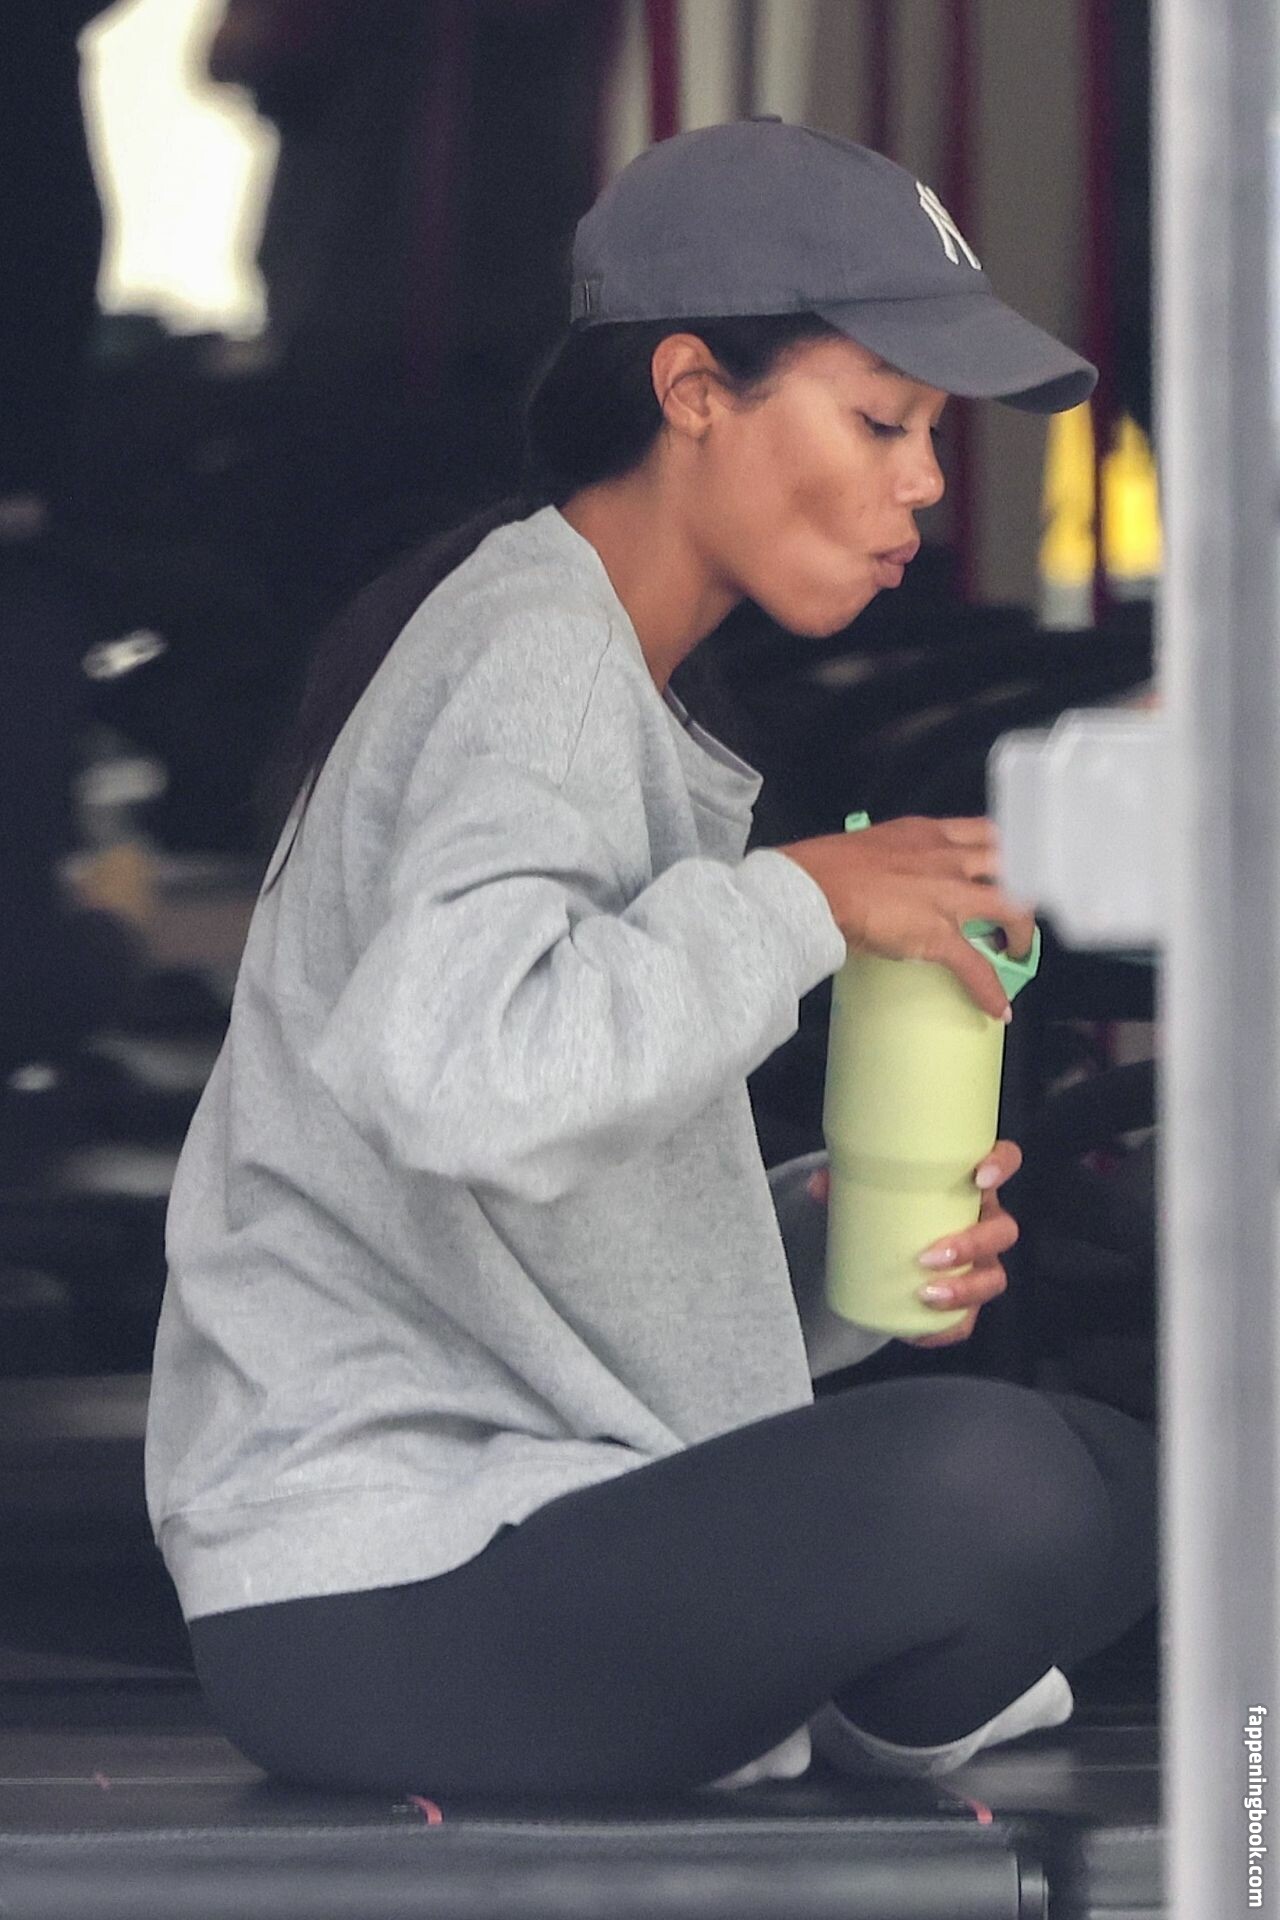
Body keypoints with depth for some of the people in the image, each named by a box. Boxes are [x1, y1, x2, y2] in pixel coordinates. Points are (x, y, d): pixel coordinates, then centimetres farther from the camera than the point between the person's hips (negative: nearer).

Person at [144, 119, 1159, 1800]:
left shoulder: (624, 706, 19)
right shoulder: (530, 655, -12)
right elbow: (453, 1070, -34)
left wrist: (834, 1244, -1)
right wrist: (799, 902, -21)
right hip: (374, 1603, -10)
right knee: (983, 1476, -29)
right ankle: (889, 1725, -1)